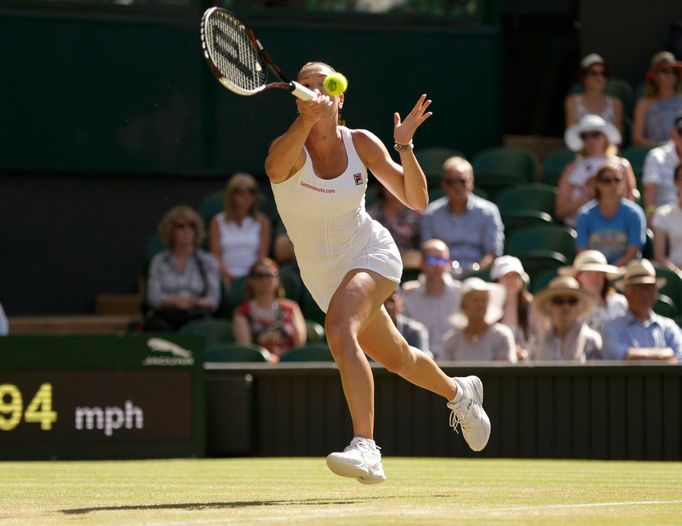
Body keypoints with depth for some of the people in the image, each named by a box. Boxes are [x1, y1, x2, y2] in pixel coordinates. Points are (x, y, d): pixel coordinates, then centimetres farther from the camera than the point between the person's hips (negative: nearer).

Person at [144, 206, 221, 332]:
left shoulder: (208, 261, 16)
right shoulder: (159, 261, 17)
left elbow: (213, 300, 6)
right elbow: (153, 298, 5)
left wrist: (197, 303, -18)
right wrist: (175, 301, -16)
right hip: (164, 315, 0)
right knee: (160, 326, -38)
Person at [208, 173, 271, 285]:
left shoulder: (262, 222, 12)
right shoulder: (218, 222, 12)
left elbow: (262, 255, 6)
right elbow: (215, 255, 4)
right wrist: (228, 276, -13)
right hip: (226, 278, 0)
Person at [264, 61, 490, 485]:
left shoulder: (361, 143, -10)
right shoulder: (292, 150, -17)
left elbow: (416, 200, -8)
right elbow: (276, 168, -44)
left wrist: (405, 147, -23)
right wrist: (307, 119, -60)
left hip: (371, 255, -3)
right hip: (324, 275, 3)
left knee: (340, 331, -33)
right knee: (398, 359, 20)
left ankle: (366, 449, -42)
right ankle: (459, 392, 53)